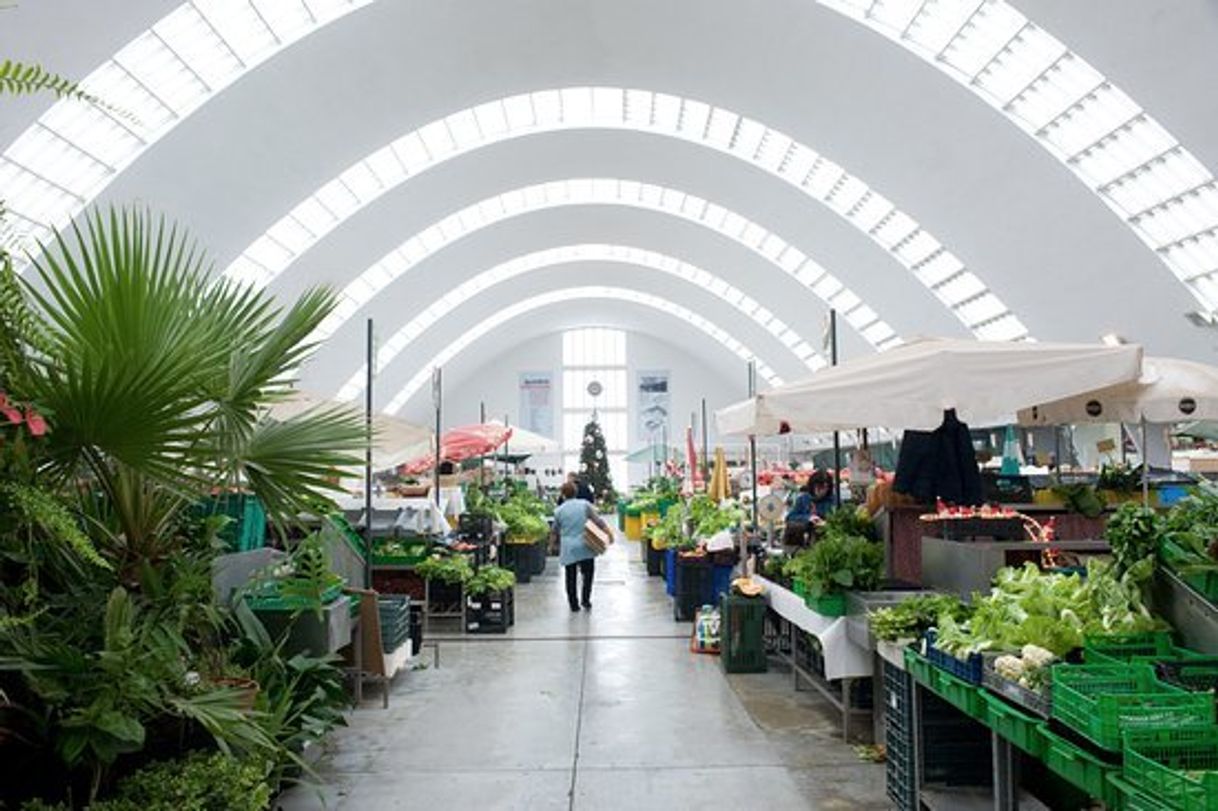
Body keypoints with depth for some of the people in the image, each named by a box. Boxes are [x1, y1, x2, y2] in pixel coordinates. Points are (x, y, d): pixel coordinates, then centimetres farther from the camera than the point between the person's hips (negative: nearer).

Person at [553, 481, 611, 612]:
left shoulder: (559, 510, 2)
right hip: (585, 547, 0)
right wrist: (609, 532, 4)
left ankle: (574, 604, 13)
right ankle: (585, 600, 17)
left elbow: (555, 530, 13)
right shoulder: (585, 504, -1)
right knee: (588, 574, 15)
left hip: (568, 548, 0)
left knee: (571, 577, 9)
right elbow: (598, 520, -4)